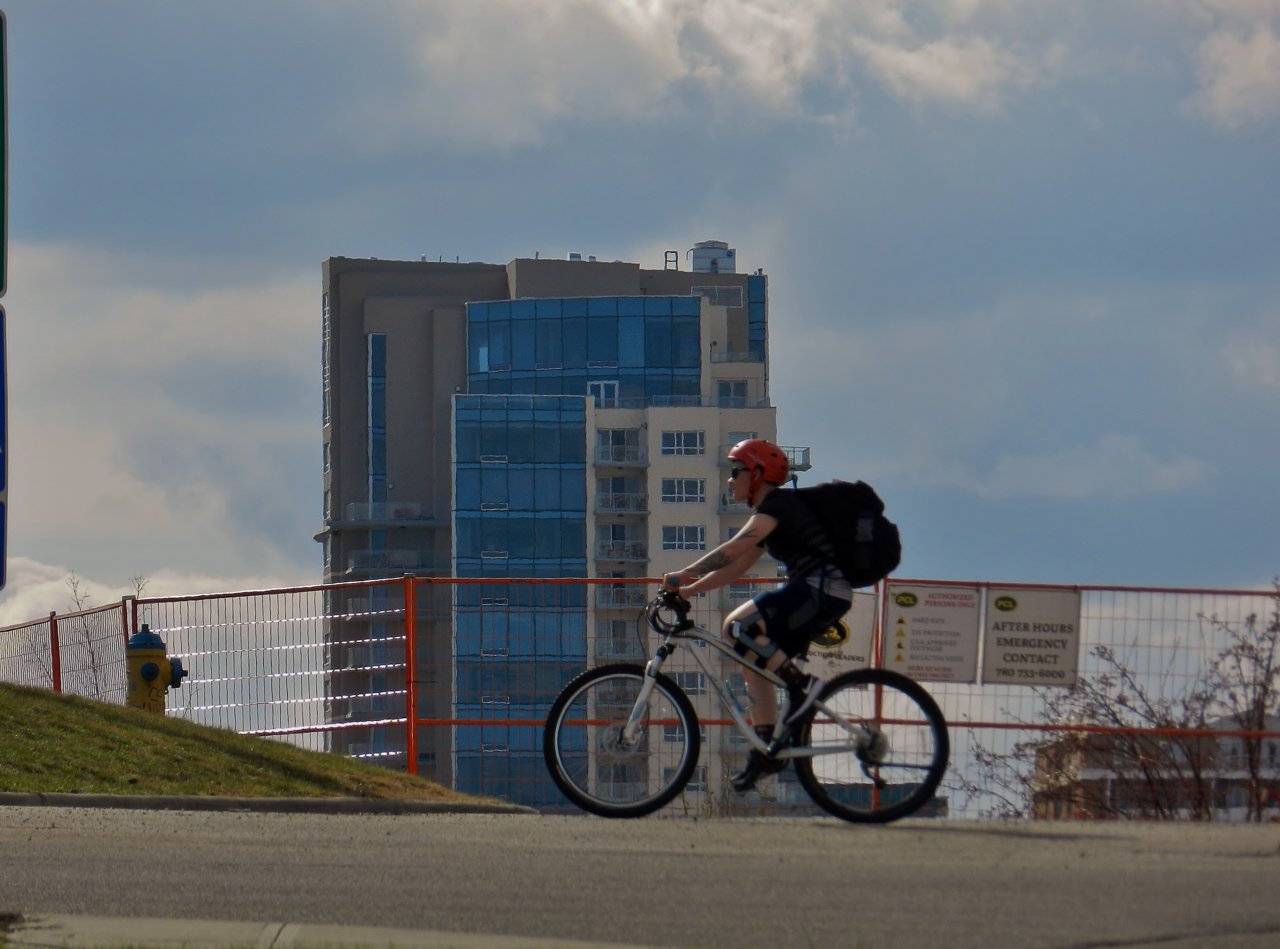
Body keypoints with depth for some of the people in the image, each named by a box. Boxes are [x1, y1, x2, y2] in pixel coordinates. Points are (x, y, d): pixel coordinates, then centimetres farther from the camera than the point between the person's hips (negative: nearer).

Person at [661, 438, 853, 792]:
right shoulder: (769, 514, 22)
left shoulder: (779, 503, -9)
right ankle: (766, 748, 8)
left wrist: (684, 575, -19)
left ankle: (800, 683, -15)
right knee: (754, 658, 11)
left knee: (737, 626, -19)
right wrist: (688, 590, 15)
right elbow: (736, 566, 22)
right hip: (818, 594, 10)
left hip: (822, 589, -10)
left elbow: (736, 548, -20)